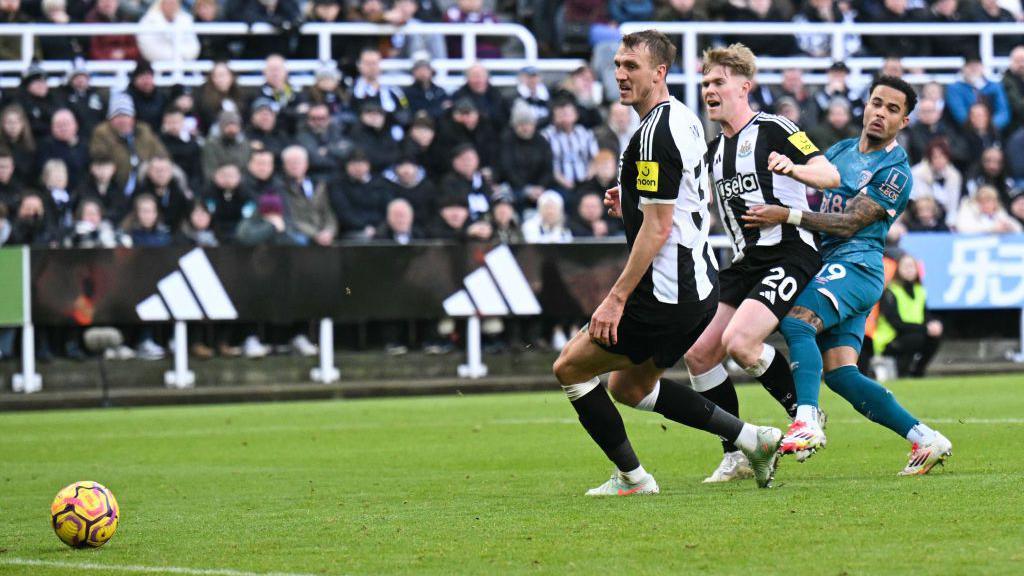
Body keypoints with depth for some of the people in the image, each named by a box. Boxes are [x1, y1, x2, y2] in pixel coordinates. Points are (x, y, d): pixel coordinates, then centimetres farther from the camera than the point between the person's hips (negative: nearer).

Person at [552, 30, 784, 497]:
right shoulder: (682, 118, 12)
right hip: (698, 284, 10)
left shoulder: (655, 134, -19)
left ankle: (631, 476, 7)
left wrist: (617, 298, -19)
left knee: (570, 367, 1)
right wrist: (632, 204, 15)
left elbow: (657, 229, -21)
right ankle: (749, 438, 16)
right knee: (629, 386, 21)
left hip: (666, 295, -10)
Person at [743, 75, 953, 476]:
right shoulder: (840, 151, 18)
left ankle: (807, 421, -40)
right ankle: (925, 440, 2)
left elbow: (848, 224, -14)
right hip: (829, 267, 8)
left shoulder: (895, 172, -6)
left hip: (855, 266, -8)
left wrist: (788, 216, -21)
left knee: (796, 321, -30)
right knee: (840, 374, -2)